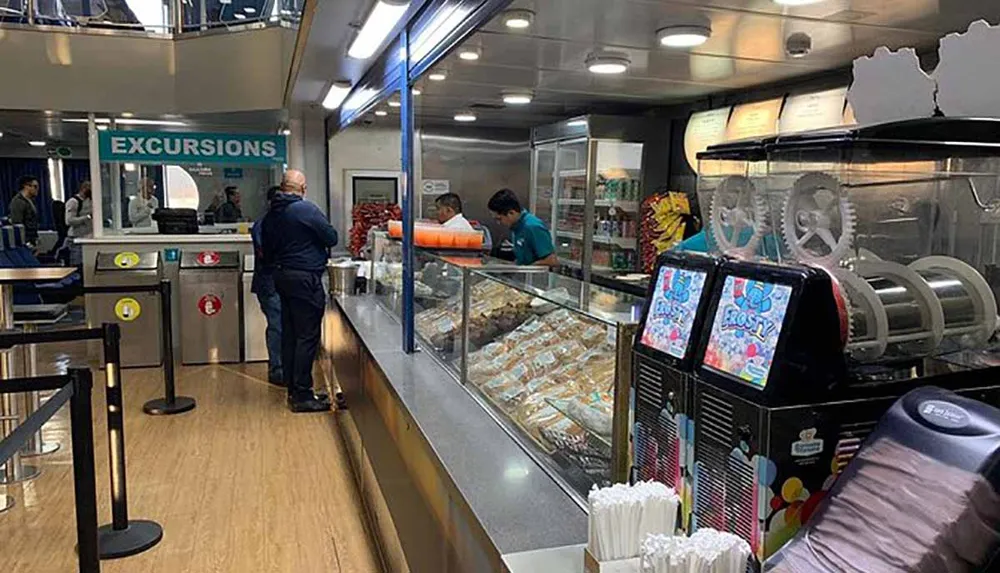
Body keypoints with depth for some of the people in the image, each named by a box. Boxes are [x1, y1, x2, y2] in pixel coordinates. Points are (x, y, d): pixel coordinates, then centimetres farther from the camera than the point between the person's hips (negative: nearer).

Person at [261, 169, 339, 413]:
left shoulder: (271, 214, 10)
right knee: (307, 336, -5)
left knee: (289, 335, 13)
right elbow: (332, 238, -8)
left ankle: (293, 389, 21)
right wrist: (315, 237, 11)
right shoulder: (307, 210, -13)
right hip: (305, 278, -8)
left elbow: (266, 249, 17)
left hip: (281, 276, 8)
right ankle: (302, 396, -3)